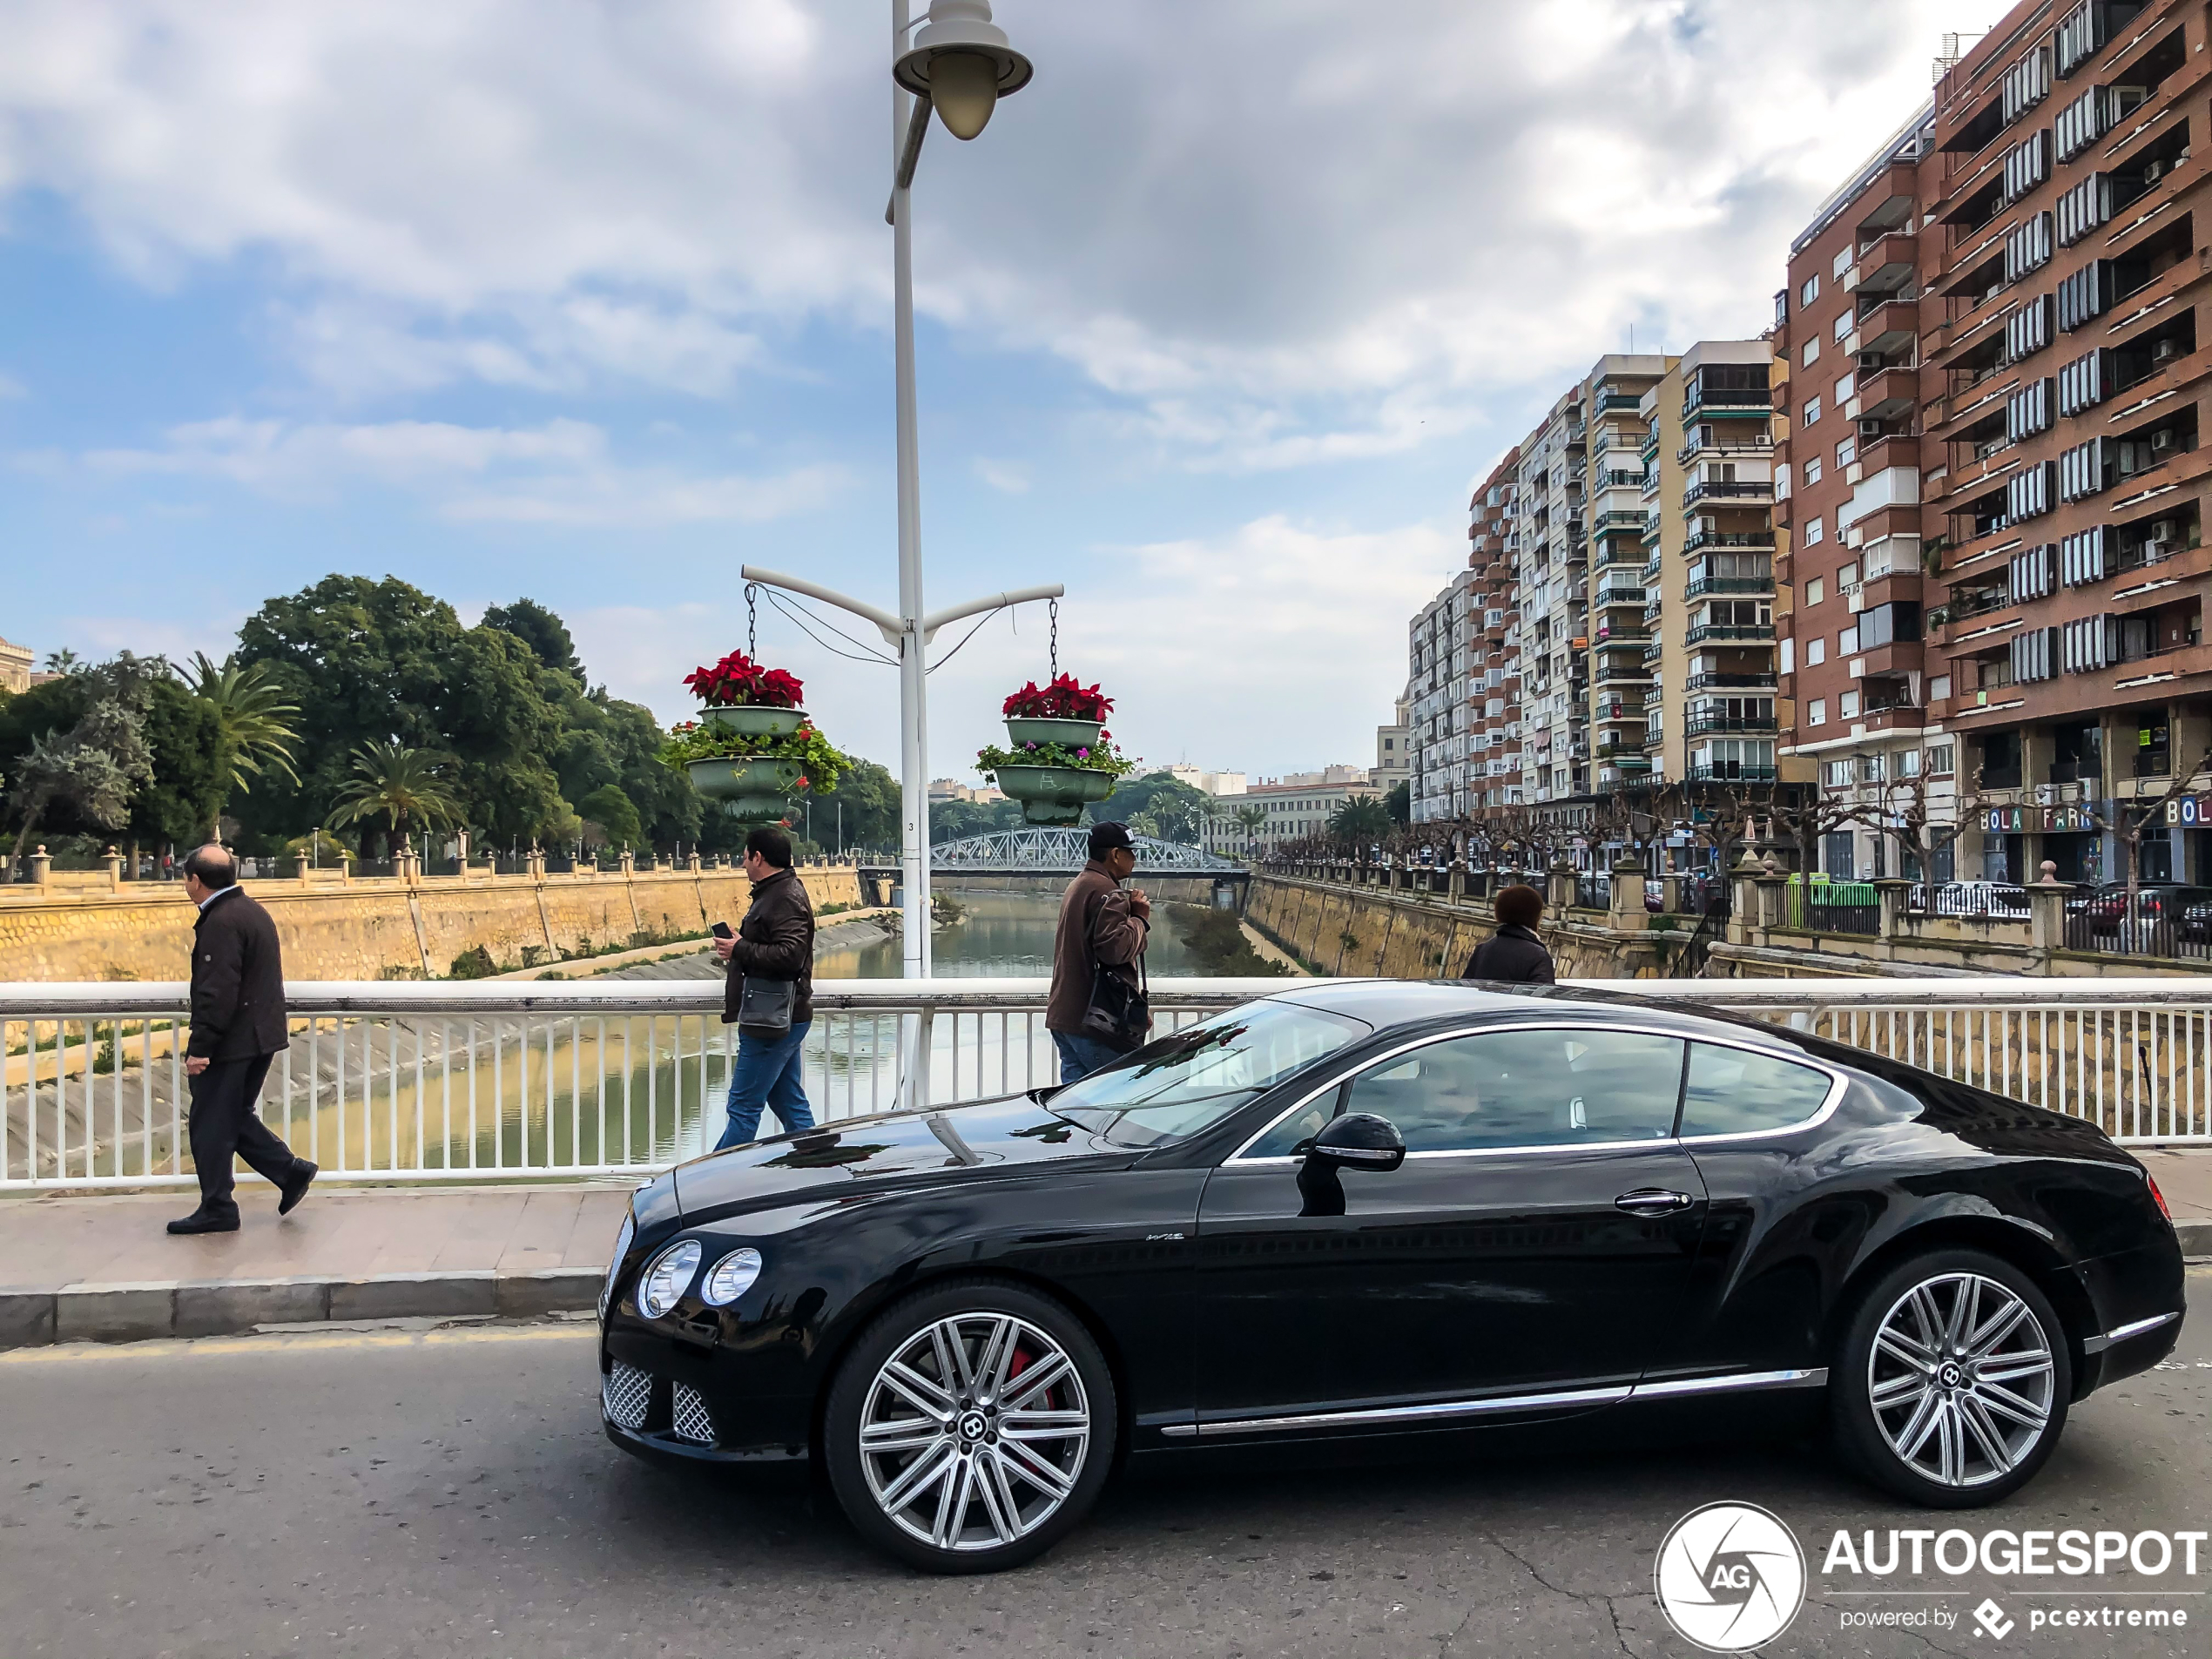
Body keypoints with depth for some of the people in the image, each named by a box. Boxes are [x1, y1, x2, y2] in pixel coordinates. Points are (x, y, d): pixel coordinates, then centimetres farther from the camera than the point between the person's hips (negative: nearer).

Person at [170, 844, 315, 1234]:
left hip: (231, 1041, -10)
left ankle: (216, 1210, 9)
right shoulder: (254, 912, 13)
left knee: (211, 1126, 1)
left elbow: (217, 993, -24)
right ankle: (290, 1170, 12)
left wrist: (199, 1048, -22)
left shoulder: (221, 922, -18)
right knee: (236, 1117, 19)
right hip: (261, 1036, 10)